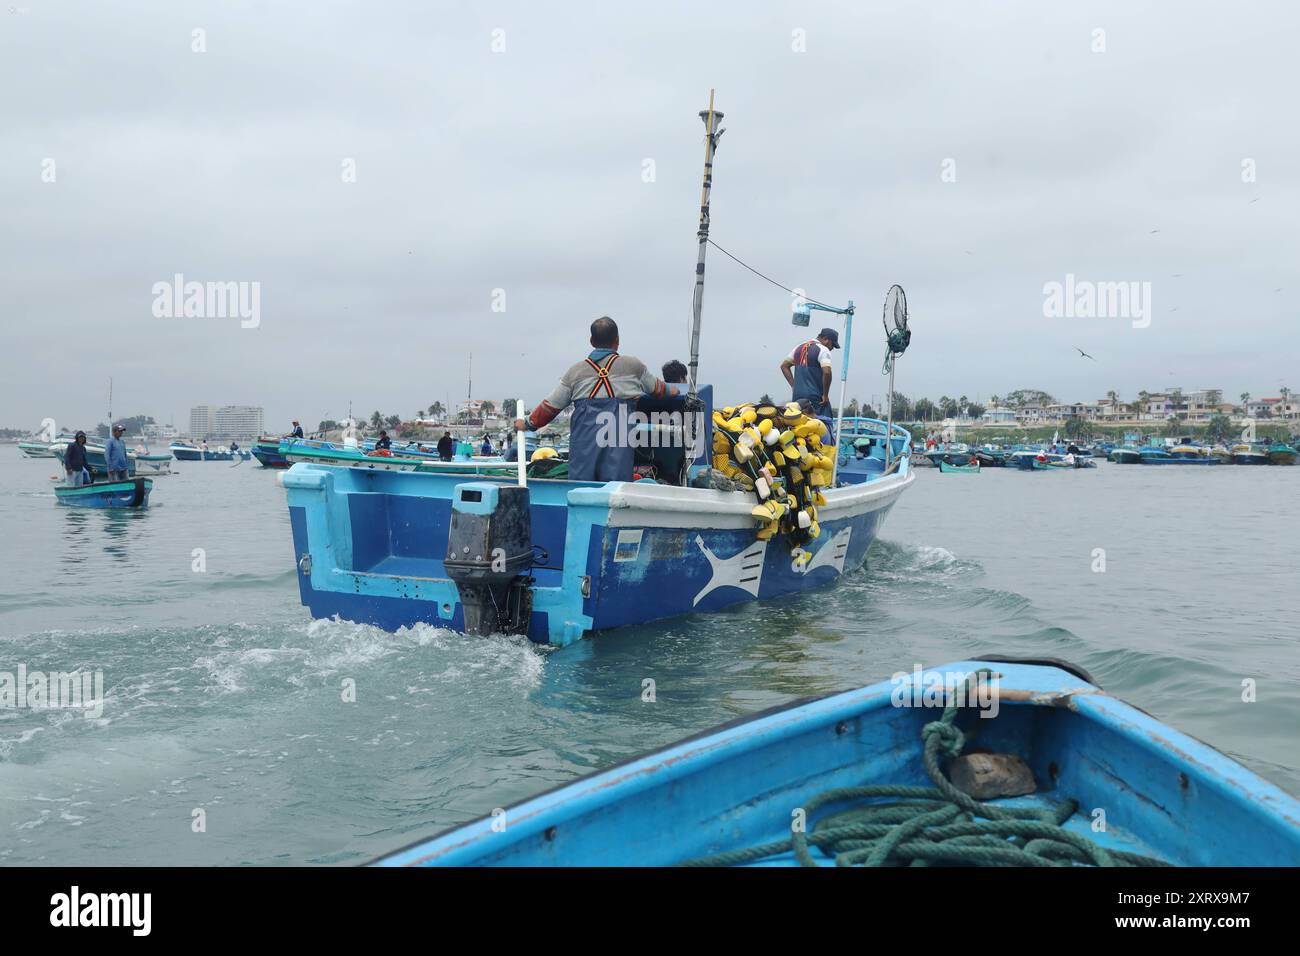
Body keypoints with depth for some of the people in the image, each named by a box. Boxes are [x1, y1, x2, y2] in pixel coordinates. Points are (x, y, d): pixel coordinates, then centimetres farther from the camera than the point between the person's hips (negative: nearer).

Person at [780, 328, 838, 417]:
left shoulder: (799, 348, 16)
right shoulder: (822, 350, -8)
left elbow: (784, 366, 22)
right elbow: (826, 372, -21)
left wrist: (793, 385, 16)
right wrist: (825, 395, -12)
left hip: (797, 396, 7)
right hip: (815, 396, -7)